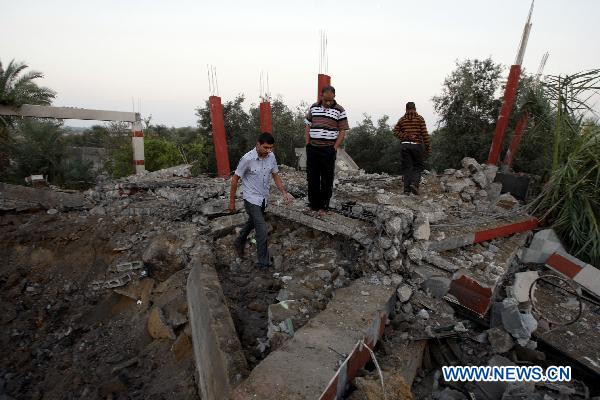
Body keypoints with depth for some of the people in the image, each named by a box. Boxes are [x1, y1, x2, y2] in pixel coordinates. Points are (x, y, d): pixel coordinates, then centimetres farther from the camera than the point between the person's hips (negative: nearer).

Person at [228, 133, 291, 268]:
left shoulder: (271, 156, -8)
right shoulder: (247, 159, -24)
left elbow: (276, 176, 4)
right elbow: (235, 179, -13)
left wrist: (284, 193, -10)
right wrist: (232, 201, -8)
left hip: (264, 198, 7)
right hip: (252, 199, -7)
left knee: (253, 222, 26)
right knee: (262, 230, -8)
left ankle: (239, 242, 52)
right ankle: (264, 263, 7)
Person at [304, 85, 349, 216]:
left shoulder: (339, 110, -1)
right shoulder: (314, 107, 9)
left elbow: (342, 132, -2)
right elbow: (308, 127, 14)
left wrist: (334, 148, -8)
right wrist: (307, 144, 5)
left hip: (328, 150, -3)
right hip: (312, 149, 3)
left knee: (327, 180, 4)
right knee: (312, 178, 7)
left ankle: (323, 207, 16)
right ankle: (313, 205, 20)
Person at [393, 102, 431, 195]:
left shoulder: (402, 119, 9)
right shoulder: (420, 119, 3)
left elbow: (396, 131, -4)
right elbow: (424, 134, -3)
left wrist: (406, 136, -8)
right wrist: (428, 148, -1)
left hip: (405, 145, 2)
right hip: (417, 145, -2)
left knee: (407, 168, 4)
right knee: (418, 166, 10)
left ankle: (407, 189, -2)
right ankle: (414, 183, -14)